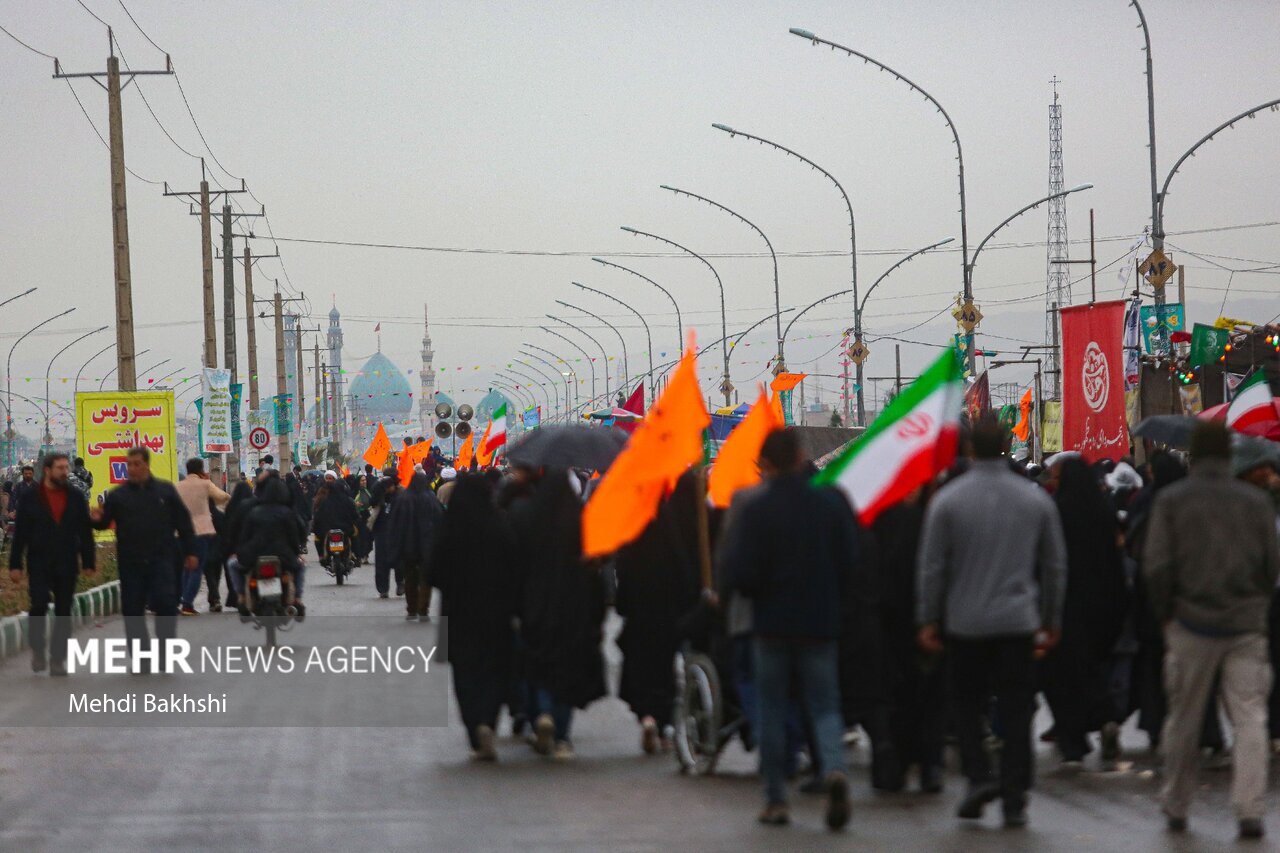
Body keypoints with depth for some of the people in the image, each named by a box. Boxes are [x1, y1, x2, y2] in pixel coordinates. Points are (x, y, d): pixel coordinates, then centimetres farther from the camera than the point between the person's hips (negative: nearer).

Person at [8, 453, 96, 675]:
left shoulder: (76, 498, 5)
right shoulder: (31, 498, 0)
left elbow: (85, 532, 7)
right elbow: (20, 534, 0)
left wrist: (88, 562, 4)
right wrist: (15, 564, -4)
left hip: (67, 565, 2)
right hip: (39, 565, -2)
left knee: (63, 612, 2)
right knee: (39, 606, -11)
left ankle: (57, 660, 9)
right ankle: (37, 650, 11)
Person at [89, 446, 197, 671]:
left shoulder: (165, 491, 5)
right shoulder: (118, 495, 5)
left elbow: (183, 522, 8)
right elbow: (106, 521, 0)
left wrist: (189, 552, 6)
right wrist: (98, 519, -23)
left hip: (161, 560, -1)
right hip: (130, 563, 1)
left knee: (165, 603, -11)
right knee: (133, 610, 2)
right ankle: (140, 659, 11)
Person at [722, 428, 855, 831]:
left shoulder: (756, 510, -12)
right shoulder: (831, 502, -2)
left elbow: (741, 575, -13)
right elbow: (851, 561, 3)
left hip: (773, 621, -2)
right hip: (821, 621, 2)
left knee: (772, 710, 9)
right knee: (824, 704, 8)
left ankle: (776, 799, 10)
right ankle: (834, 768, -20)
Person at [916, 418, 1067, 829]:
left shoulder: (948, 499, -4)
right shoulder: (1036, 499, 4)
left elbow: (931, 565, -3)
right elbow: (1055, 565, 9)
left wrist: (928, 620, 4)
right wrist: (1052, 621, 17)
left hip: (965, 622, -1)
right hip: (1018, 622, 1)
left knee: (968, 703, 13)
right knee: (1016, 710, 4)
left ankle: (979, 775, -4)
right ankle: (1014, 800, 3)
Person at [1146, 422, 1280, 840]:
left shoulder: (1172, 499, -2)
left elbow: (1156, 565, -6)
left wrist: (1165, 615, 5)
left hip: (1192, 621, -1)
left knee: (1183, 721, 10)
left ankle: (1175, 809, 19)